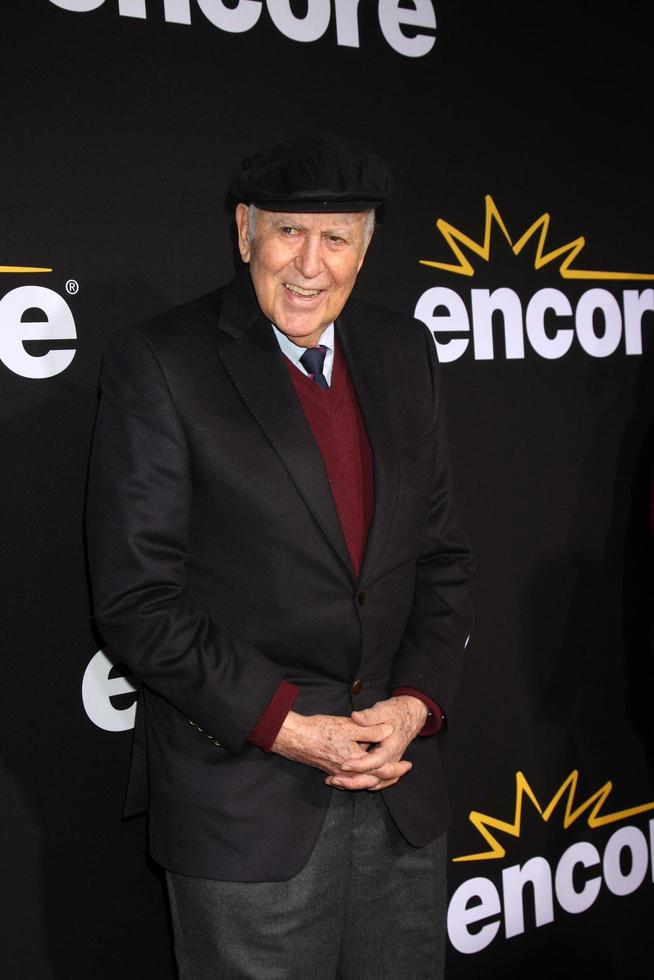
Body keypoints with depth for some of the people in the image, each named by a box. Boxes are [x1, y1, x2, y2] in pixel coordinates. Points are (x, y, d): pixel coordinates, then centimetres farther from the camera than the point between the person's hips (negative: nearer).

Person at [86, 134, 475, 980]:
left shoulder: (403, 354, 7)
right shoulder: (158, 362, -9)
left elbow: (441, 556, 9)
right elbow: (136, 600, -13)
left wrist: (417, 702, -5)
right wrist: (286, 727, -16)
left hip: (402, 786, 5)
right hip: (245, 801, -5)